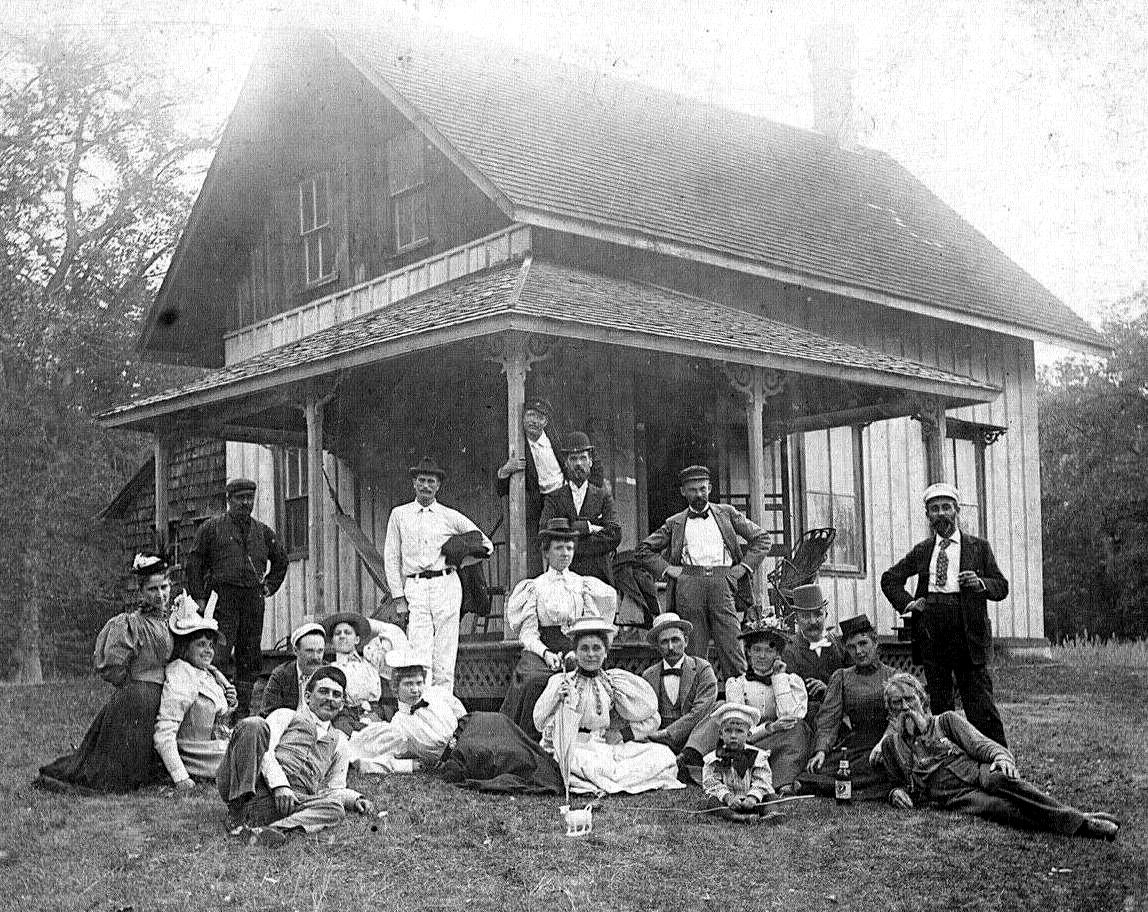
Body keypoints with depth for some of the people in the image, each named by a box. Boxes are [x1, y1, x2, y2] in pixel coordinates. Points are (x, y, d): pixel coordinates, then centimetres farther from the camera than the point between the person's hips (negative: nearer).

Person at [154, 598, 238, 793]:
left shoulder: (211, 673, 12)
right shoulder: (180, 677, -15)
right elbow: (163, 733, -23)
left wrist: (230, 707, 2)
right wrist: (180, 777, -30)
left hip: (224, 750, 9)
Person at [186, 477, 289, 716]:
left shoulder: (263, 532, 15)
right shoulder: (212, 527, 4)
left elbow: (281, 561, 29)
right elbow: (194, 562, 5)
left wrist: (269, 586, 16)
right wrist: (199, 597, -1)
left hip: (253, 599, 4)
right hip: (223, 596, -4)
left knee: (251, 657, 4)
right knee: (221, 654, -13)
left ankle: (243, 710, 10)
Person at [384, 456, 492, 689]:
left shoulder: (451, 517, 11)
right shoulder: (399, 515, 12)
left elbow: (486, 545, 15)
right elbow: (391, 558, 10)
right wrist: (398, 597, 3)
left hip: (446, 585, 0)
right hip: (415, 588, 0)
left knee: (444, 659, -2)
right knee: (420, 658, -10)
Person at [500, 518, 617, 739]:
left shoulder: (583, 585, 17)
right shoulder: (535, 586, 12)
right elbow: (528, 632, 3)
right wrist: (546, 653, -17)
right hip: (542, 649, -1)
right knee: (535, 679, -33)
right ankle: (529, 741, -19)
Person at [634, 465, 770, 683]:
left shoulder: (726, 513, 17)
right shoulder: (675, 523, 16)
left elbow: (762, 538, 16)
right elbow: (642, 550, 19)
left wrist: (744, 566, 5)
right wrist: (666, 569, 6)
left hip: (722, 582, 0)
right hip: (688, 586, 0)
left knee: (731, 649, -7)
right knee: (693, 654, -2)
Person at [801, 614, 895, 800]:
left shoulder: (893, 676, 13)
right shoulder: (841, 677, 17)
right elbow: (828, 718, 5)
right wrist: (821, 750, -13)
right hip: (850, 746, 3)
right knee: (813, 781, -22)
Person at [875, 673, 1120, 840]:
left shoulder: (945, 721, 16)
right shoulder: (891, 745, 17)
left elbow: (980, 744, 5)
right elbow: (900, 784, 27)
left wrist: (1000, 756, -17)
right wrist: (897, 793, 3)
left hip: (977, 772, 1)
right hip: (955, 797, -1)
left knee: (1001, 779, -36)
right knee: (992, 806, -35)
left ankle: (1079, 818, -45)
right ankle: (1077, 825, -50)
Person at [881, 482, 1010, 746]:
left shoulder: (978, 547, 9)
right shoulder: (922, 550, 15)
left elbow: (1002, 586, 7)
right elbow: (889, 578, 23)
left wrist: (980, 583, -13)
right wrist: (906, 602, 8)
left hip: (967, 633, -3)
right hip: (930, 632, 3)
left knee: (979, 701, -7)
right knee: (939, 703, 7)